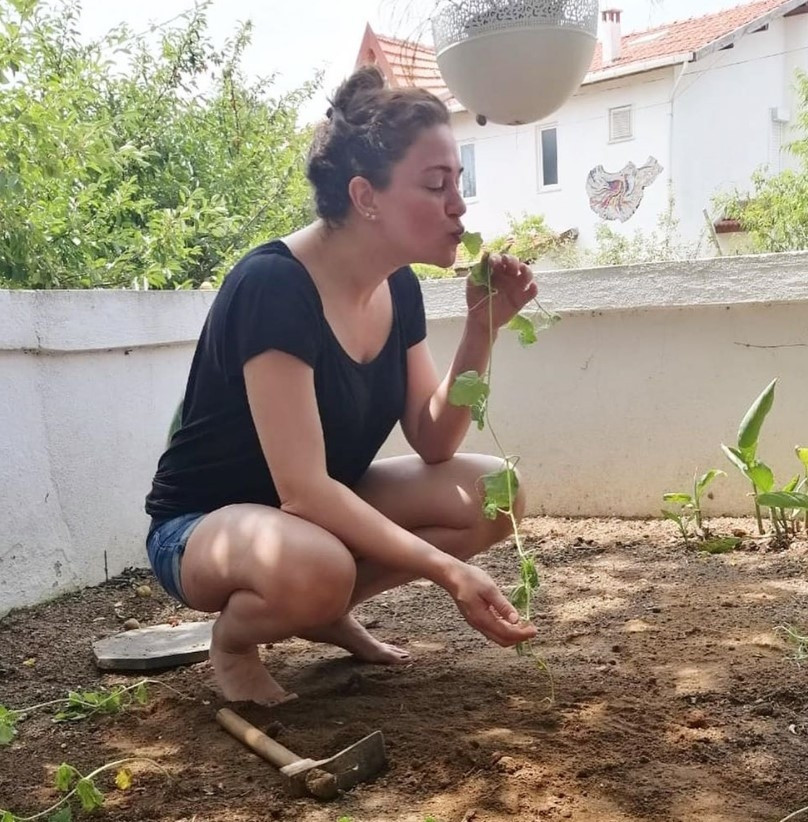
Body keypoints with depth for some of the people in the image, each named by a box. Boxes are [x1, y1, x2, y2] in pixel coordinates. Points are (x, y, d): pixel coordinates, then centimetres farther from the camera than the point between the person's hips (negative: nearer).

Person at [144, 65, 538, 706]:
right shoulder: (273, 286, -28)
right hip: (202, 527, -7)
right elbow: (301, 488, -33)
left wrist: (482, 328, -16)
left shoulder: (399, 288, -4)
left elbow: (433, 444, -4)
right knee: (315, 568, -40)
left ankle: (328, 612, 7)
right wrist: (448, 570, -36)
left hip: (324, 506, 7)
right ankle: (234, 636, -4)